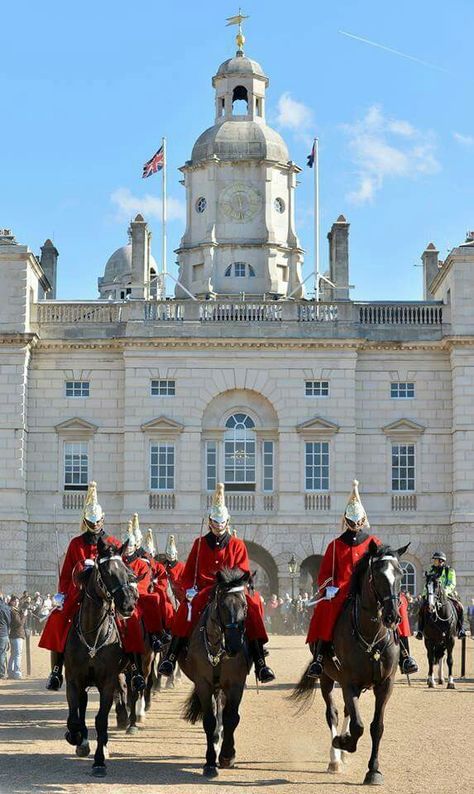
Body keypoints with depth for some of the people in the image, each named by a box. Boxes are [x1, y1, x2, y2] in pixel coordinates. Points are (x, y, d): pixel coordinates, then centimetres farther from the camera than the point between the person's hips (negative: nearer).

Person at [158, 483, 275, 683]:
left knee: (252, 605, -28)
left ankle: (260, 664, -26)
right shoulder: (200, 543, 13)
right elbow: (188, 572, 12)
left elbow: (244, 573, 8)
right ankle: (170, 657, -27)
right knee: (188, 607, -32)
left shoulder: (237, 545, 11)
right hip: (203, 590, 0)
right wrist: (190, 589, -7)